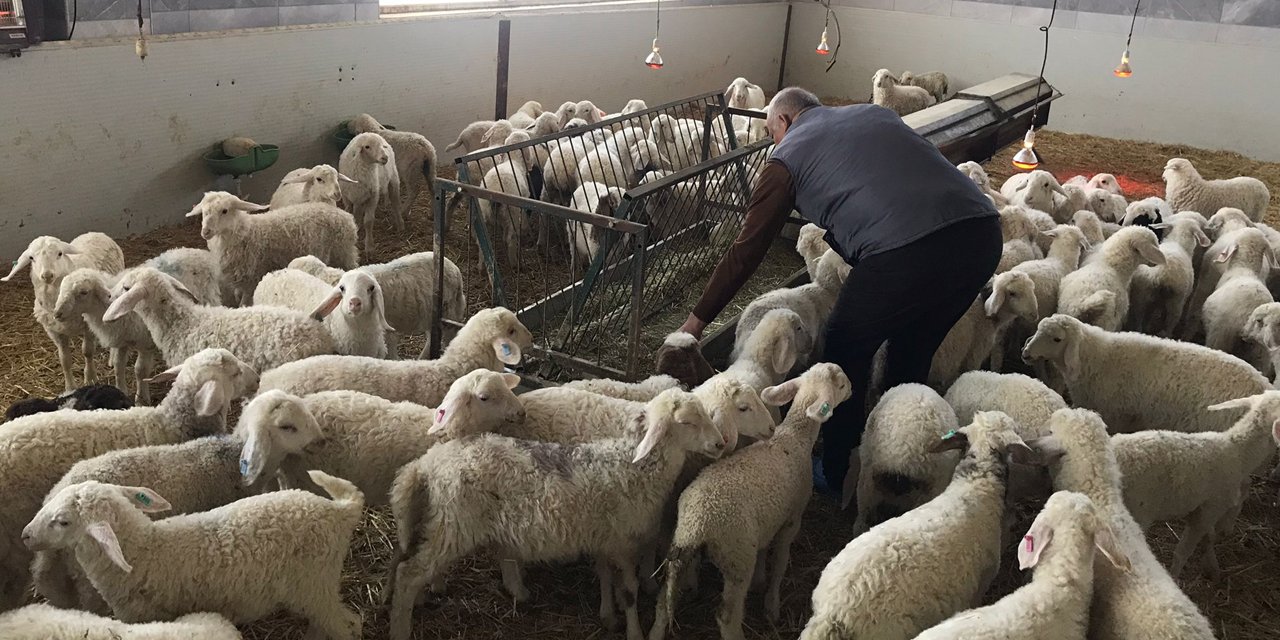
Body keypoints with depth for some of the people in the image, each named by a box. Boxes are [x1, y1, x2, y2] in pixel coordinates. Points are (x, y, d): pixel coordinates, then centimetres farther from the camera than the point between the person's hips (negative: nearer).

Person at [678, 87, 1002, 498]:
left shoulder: (787, 156, 14)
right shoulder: (874, 113, 29)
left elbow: (746, 252, 16)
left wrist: (698, 319, 26)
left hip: (904, 251, -6)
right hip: (983, 232, 6)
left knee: (847, 353, 18)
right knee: (913, 353, 26)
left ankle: (838, 475, 28)